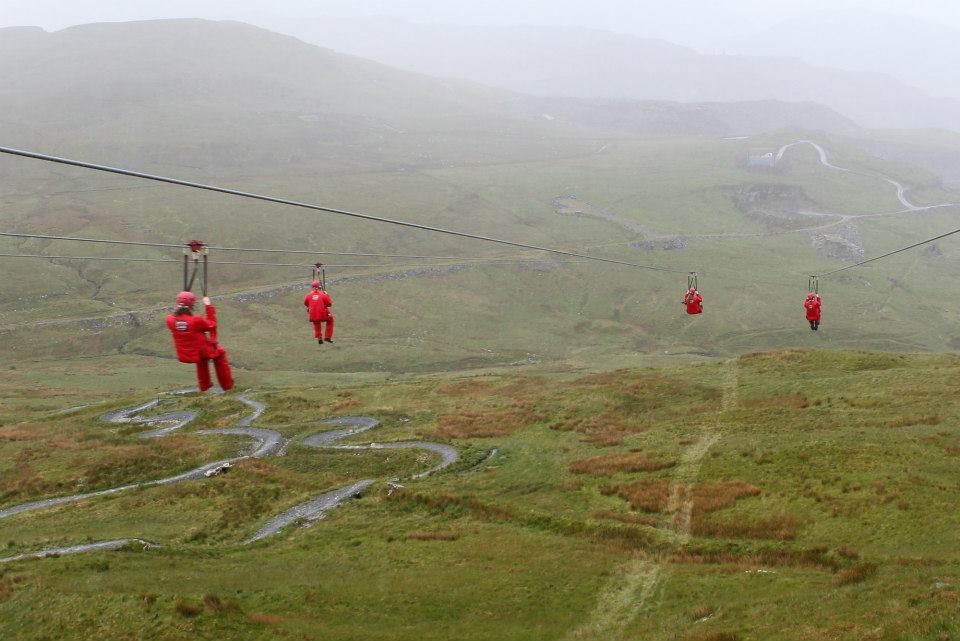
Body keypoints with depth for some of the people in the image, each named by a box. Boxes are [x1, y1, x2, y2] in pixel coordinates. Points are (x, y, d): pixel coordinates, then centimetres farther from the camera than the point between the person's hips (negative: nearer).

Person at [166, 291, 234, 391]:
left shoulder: (170, 320, -15)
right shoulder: (197, 321, -27)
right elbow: (212, 325, -8)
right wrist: (209, 307, -2)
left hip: (183, 356, 5)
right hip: (201, 353, -5)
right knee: (219, 351, 28)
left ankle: (204, 386, 48)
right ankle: (227, 385, 34)